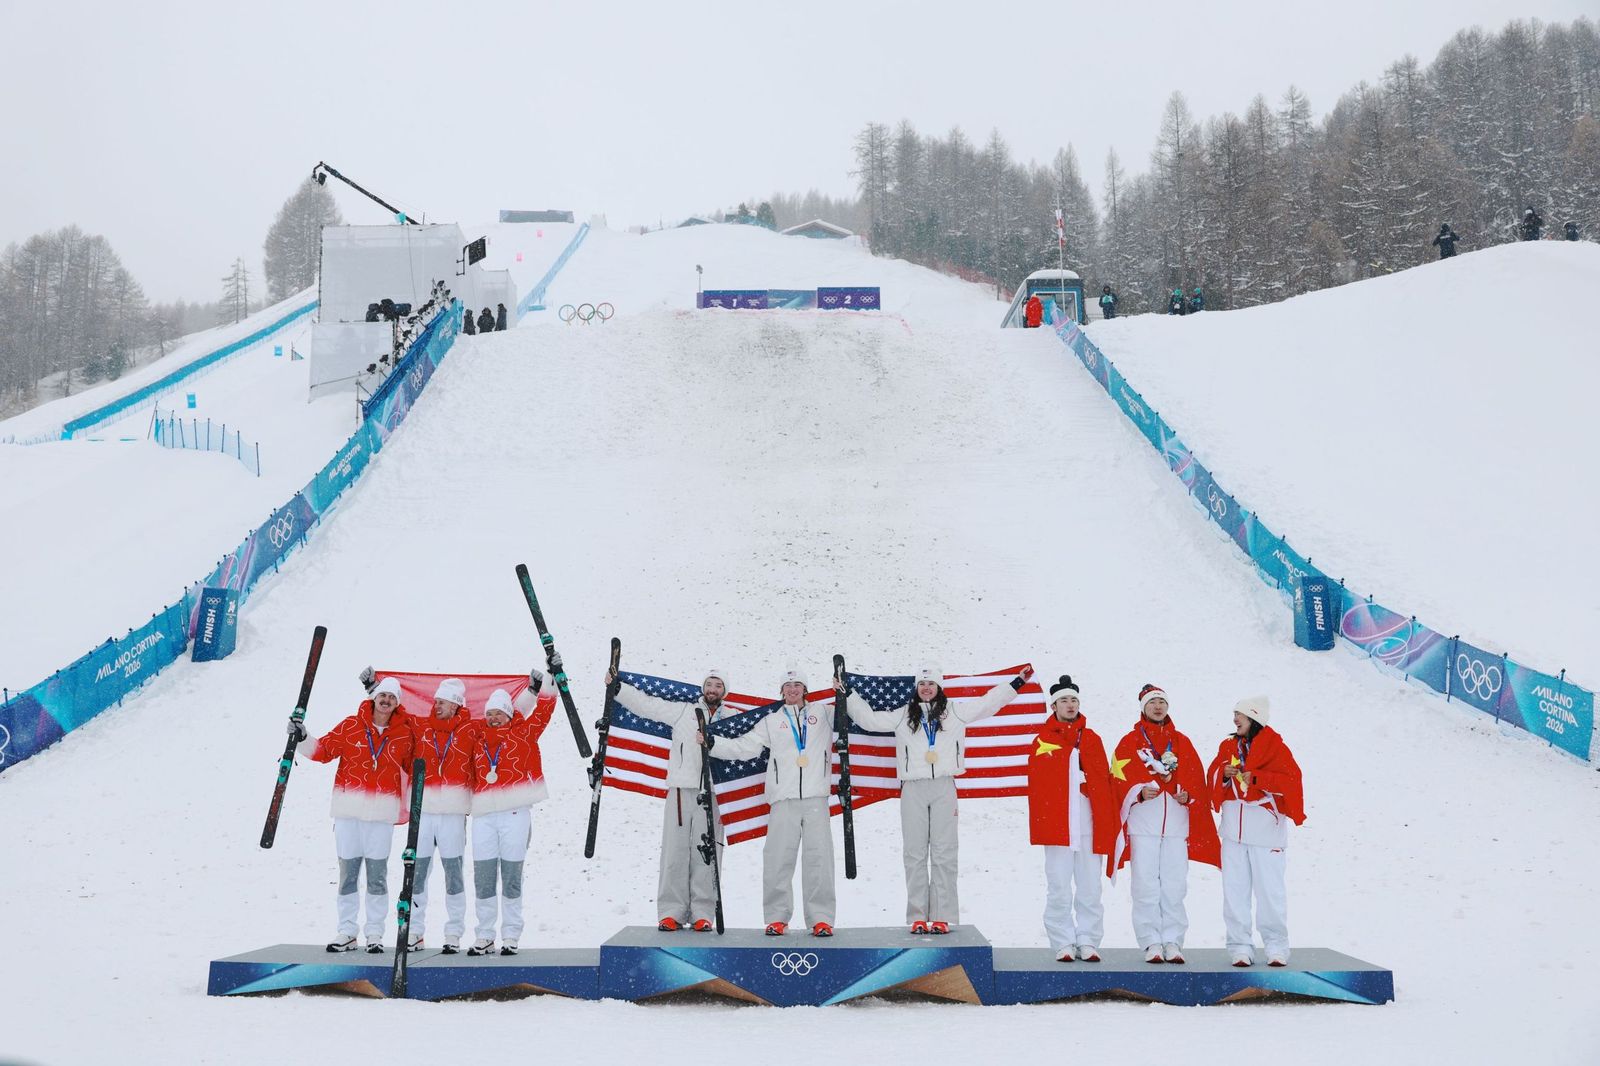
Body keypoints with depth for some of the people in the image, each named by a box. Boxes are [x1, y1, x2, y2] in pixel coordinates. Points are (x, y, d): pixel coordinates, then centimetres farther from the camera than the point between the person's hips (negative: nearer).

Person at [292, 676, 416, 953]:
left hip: (383, 814, 0)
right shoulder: (351, 726, 2)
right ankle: (346, 932, 11)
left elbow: (412, 767, 16)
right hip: (348, 810, 0)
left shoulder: (404, 733, 5)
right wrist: (302, 739, -11)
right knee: (347, 872, 4)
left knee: (377, 875, 2)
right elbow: (324, 750, 4)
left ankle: (375, 933, 9)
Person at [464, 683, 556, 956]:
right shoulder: (476, 734, 14)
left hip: (515, 813, -3)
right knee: (483, 878, 4)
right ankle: (485, 936, 13)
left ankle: (510, 936, 8)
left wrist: (537, 688, 0)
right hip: (483, 815, 3)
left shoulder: (523, 731, 8)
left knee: (511, 877, 2)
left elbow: (544, 708, 6)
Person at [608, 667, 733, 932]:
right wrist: (616, 687, -3)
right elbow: (645, 704, 5)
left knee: (705, 855, -1)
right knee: (675, 851, -2)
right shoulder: (683, 711, 9)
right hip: (681, 791, -1)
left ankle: (702, 914, 5)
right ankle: (671, 912, 3)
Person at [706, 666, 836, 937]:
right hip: (783, 798, 0)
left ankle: (821, 918, -1)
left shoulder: (821, 717, 17)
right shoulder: (771, 722, 16)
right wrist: (711, 742, 1)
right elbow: (743, 747, 10)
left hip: (816, 798, 0)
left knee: (819, 856, -5)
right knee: (778, 858, -6)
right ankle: (777, 918, 1)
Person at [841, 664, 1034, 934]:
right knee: (915, 853, -1)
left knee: (944, 852, -4)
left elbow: (987, 703, 17)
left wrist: (1016, 683, 16)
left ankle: (942, 917, -3)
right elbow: (870, 718, 20)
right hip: (913, 789, 1)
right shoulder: (902, 716, 15)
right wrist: (848, 695, 18)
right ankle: (918, 917, 1)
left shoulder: (955, 712, 12)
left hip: (943, 787, -1)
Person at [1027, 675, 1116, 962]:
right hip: (1056, 825, -2)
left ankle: (1088, 942, 11)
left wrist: (1107, 825, 3)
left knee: (1090, 889, 4)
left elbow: (1104, 784, 10)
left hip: (1089, 824, 2)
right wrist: (1039, 826, -7)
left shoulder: (1092, 740, 13)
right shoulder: (1043, 741, 5)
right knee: (1059, 889, 0)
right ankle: (1063, 944, 8)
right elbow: (1037, 788, 1)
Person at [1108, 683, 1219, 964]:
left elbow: (1196, 778, 12)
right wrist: (1140, 792, -20)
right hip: (1143, 822, -2)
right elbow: (1121, 780, -2)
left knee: (1174, 885, 2)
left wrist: (1188, 795, -8)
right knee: (1146, 885, -3)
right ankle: (1151, 942, 2)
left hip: (1176, 821, 2)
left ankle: (1173, 941, 8)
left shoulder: (1182, 742, 15)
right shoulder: (1130, 742, 6)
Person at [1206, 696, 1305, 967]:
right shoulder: (1228, 746, 13)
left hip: (1266, 827, -5)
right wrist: (1224, 773, -7)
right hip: (1234, 828, 5)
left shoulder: (1275, 746, -3)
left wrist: (1255, 778, -18)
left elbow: (1290, 780, -11)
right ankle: (1240, 946, 9)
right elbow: (1212, 778, 14)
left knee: (1269, 889, -1)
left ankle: (1276, 946, 10)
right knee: (1235, 890, 4)